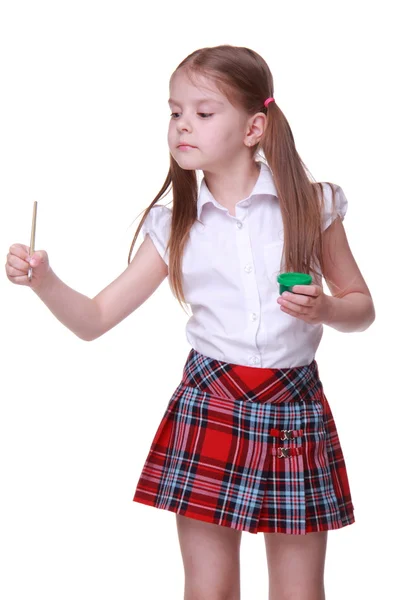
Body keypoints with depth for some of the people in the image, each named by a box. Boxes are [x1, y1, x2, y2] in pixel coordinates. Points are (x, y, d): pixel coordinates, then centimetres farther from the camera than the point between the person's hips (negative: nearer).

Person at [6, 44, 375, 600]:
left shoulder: (311, 204, -1)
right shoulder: (174, 226, 2)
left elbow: (361, 306, 7)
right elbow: (94, 319, 2)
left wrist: (323, 309, -14)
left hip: (295, 410, -1)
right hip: (209, 404, 1)